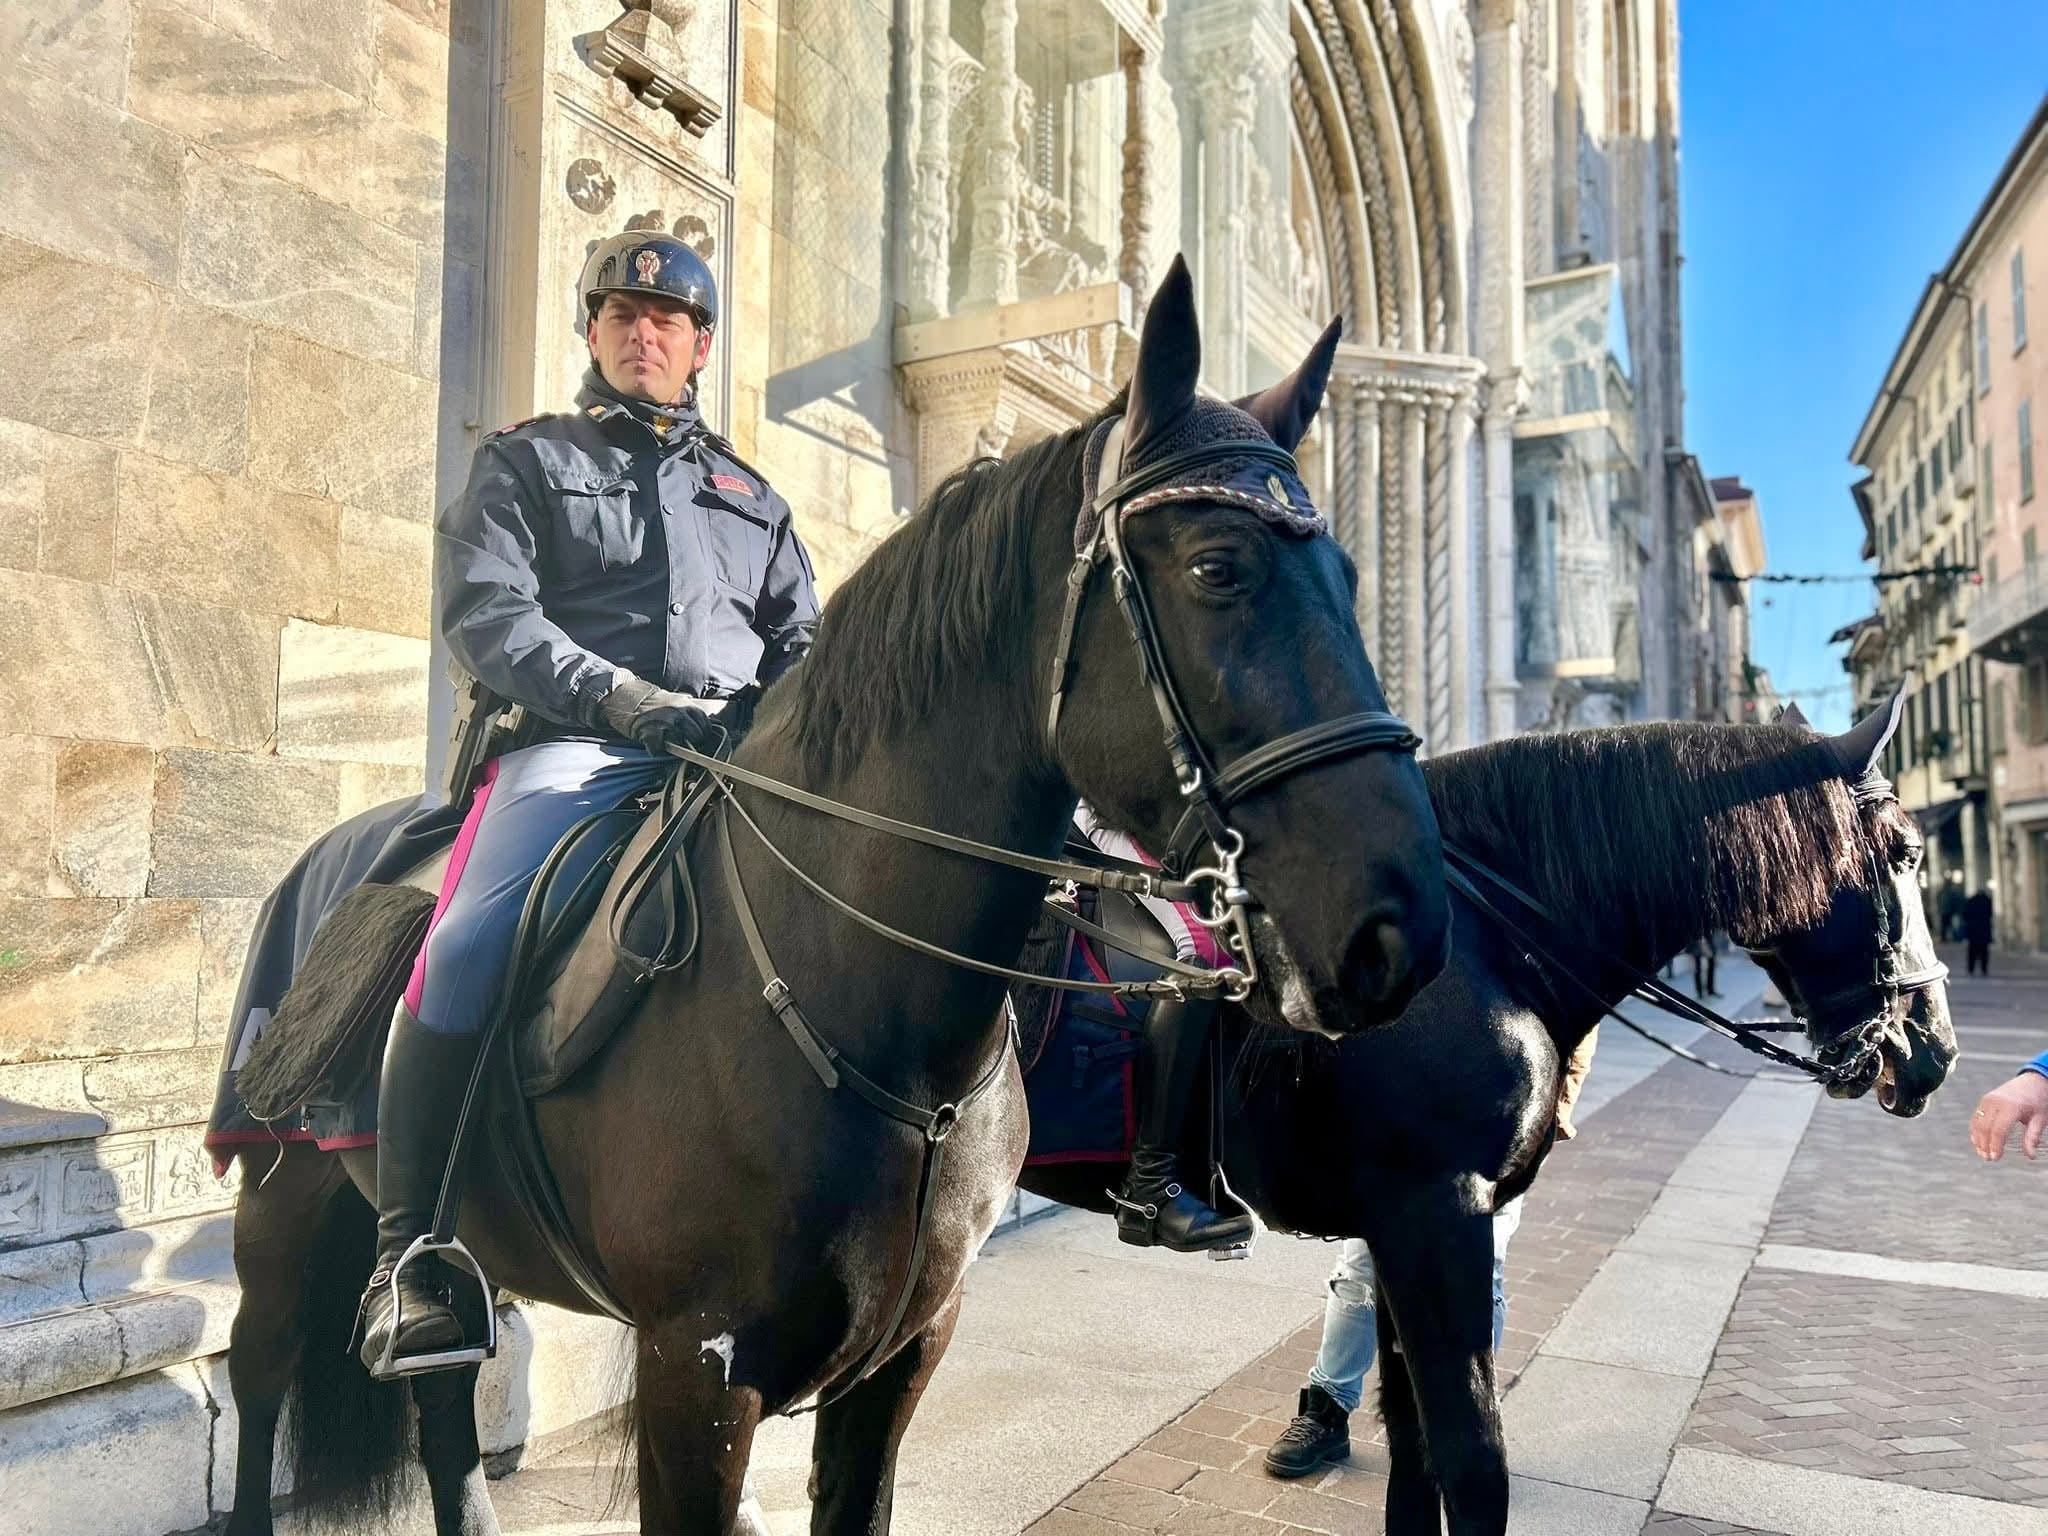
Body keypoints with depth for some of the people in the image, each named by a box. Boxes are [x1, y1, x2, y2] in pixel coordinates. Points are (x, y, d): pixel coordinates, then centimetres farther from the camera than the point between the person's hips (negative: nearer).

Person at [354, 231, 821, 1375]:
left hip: (734, 761, 3)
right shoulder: (527, 461, 17)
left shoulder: (751, 496, 28)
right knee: (474, 945, -29)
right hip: (573, 745, -3)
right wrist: (623, 696, -14)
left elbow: (804, 638, 23)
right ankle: (410, 1249, -16)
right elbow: (485, 611, 1)